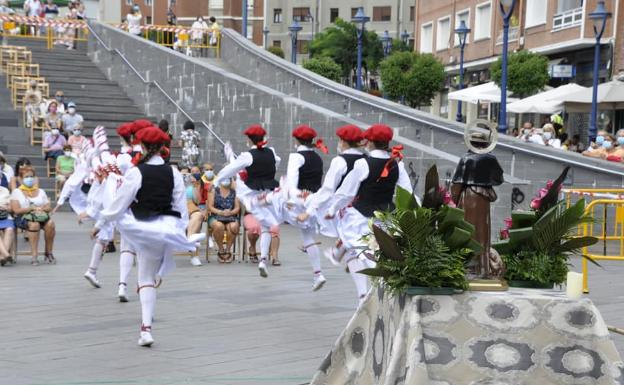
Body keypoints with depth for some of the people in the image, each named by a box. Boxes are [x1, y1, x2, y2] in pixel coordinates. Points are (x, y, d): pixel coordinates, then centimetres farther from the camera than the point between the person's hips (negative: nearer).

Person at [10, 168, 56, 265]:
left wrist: (41, 209, -11)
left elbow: (49, 208, 12)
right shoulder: (17, 192, 11)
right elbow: (16, 210, -3)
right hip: (23, 218, -3)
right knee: (34, 224, -38)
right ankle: (34, 256, -41)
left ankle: (48, 253, -21)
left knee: (50, 223, -31)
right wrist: (32, 208, -13)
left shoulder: (41, 191, 22)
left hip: (41, 216, 3)